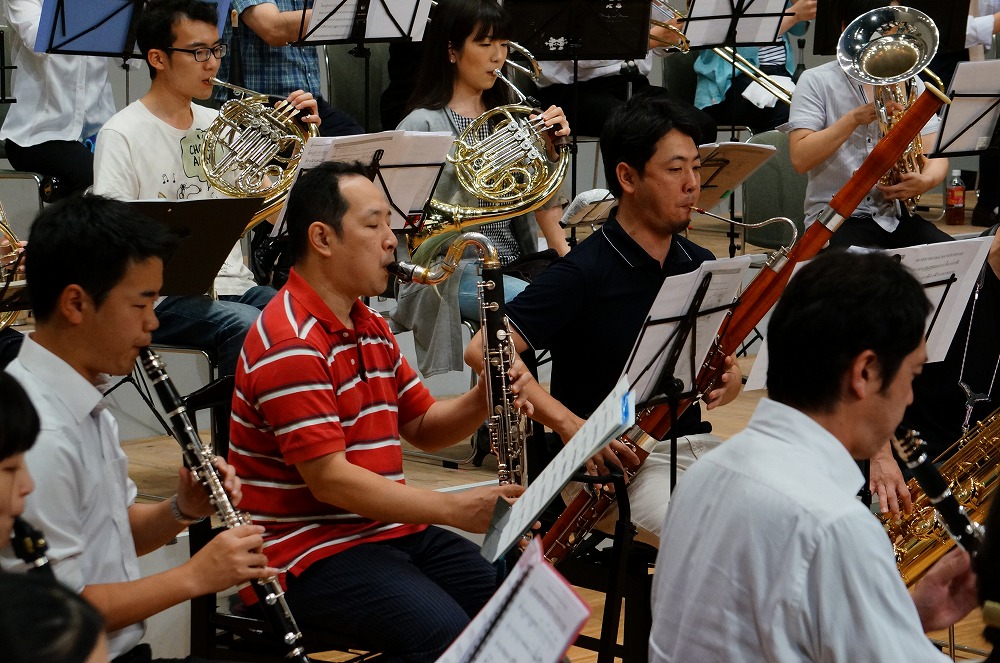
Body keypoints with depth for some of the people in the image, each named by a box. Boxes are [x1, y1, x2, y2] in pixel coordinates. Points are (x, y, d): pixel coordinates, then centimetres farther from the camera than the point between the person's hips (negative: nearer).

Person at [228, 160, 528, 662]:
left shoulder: (369, 327, 15)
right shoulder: (290, 343, -17)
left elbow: (423, 428, 19)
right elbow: (329, 480, -21)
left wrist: (485, 399, -3)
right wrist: (452, 509, -22)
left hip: (388, 530, 9)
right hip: (309, 551, -9)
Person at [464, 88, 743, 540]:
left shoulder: (699, 265, 9)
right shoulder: (584, 274, -10)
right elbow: (482, 350, -18)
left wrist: (728, 380, -5)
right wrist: (568, 423, -27)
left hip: (695, 445, 7)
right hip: (618, 460, -6)